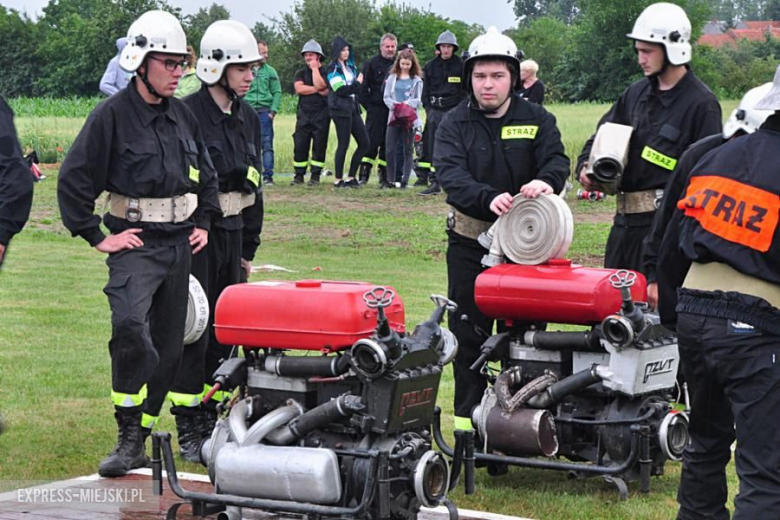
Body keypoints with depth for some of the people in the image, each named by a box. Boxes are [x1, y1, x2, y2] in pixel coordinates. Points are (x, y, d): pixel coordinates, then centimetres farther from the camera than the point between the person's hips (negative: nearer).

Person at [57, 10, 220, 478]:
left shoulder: (184, 116, 11)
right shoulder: (113, 115, -8)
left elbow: (207, 175, 26)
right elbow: (73, 180, -9)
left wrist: (203, 222, 15)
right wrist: (97, 236, -10)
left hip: (179, 245, 7)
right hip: (135, 243, -7)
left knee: (168, 346, 8)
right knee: (131, 325, -28)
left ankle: (141, 433, 21)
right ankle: (129, 439, -22)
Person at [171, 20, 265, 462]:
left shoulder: (248, 119, 13)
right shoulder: (187, 114, -10)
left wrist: (249, 247, 17)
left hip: (232, 233, 7)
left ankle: (212, 419, 18)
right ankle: (189, 431, 2)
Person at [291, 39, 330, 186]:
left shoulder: (325, 72, 5)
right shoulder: (300, 73, 13)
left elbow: (319, 85, -14)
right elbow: (299, 88, -5)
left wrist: (315, 68, -6)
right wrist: (318, 91, -8)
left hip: (321, 115, -2)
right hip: (304, 114, 2)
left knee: (319, 145, -2)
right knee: (300, 145, -2)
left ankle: (315, 175, 4)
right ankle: (299, 175, 4)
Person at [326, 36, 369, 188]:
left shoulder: (350, 66, 16)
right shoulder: (333, 69, -8)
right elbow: (341, 90, -16)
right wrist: (357, 84, -7)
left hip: (352, 107, 8)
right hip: (340, 109, -8)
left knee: (364, 143, 5)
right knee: (343, 144, -4)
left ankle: (351, 177, 12)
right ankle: (338, 180, 5)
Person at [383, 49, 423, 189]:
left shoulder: (417, 80, 6)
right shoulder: (392, 78, 11)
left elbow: (418, 100, 0)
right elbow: (386, 97, 6)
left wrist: (407, 104, -19)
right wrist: (394, 105, -14)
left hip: (409, 118, -1)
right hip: (394, 117, 1)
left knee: (407, 150, 1)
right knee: (390, 149, -4)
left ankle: (405, 180, 3)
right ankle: (391, 179, 4)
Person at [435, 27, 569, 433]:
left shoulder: (537, 120, 4)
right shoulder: (454, 124, 1)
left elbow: (557, 160, -10)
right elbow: (451, 175, -15)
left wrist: (545, 181, -36)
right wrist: (488, 198, -35)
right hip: (470, 242, 0)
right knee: (468, 332, 3)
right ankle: (467, 417, 11)